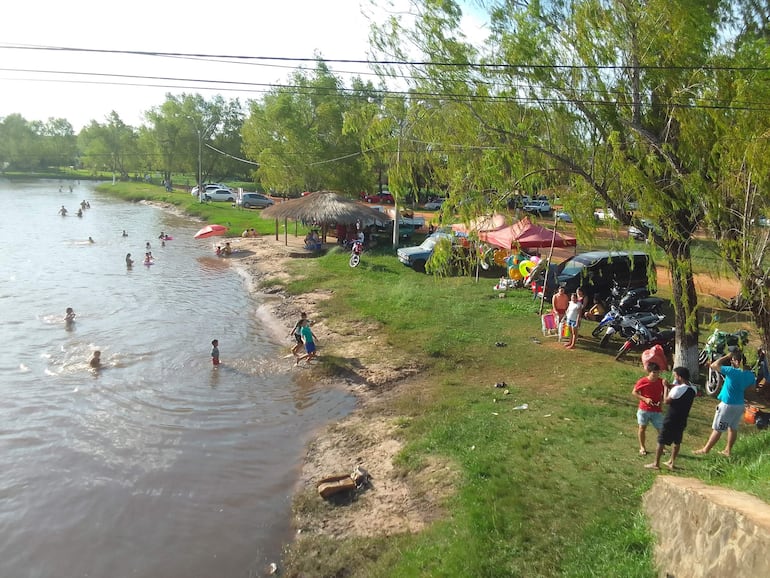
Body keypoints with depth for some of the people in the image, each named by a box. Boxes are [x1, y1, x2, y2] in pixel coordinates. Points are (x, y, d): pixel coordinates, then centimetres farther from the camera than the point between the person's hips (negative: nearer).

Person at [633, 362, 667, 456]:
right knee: (642, 428, 7)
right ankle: (642, 447, 21)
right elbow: (634, 392, -5)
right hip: (644, 410, -2)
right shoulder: (642, 381, -12)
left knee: (661, 429, 0)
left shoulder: (661, 382, -3)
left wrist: (661, 400, -10)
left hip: (657, 411, 2)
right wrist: (645, 399, -16)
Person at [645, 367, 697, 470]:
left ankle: (656, 464, 11)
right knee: (677, 442, 19)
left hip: (671, 420, -7)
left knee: (661, 441, 4)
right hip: (682, 421, 7)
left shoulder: (677, 389, -23)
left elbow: (666, 401, -14)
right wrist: (672, 386, 6)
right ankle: (672, 463, 28)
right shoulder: (693, 390, 0)